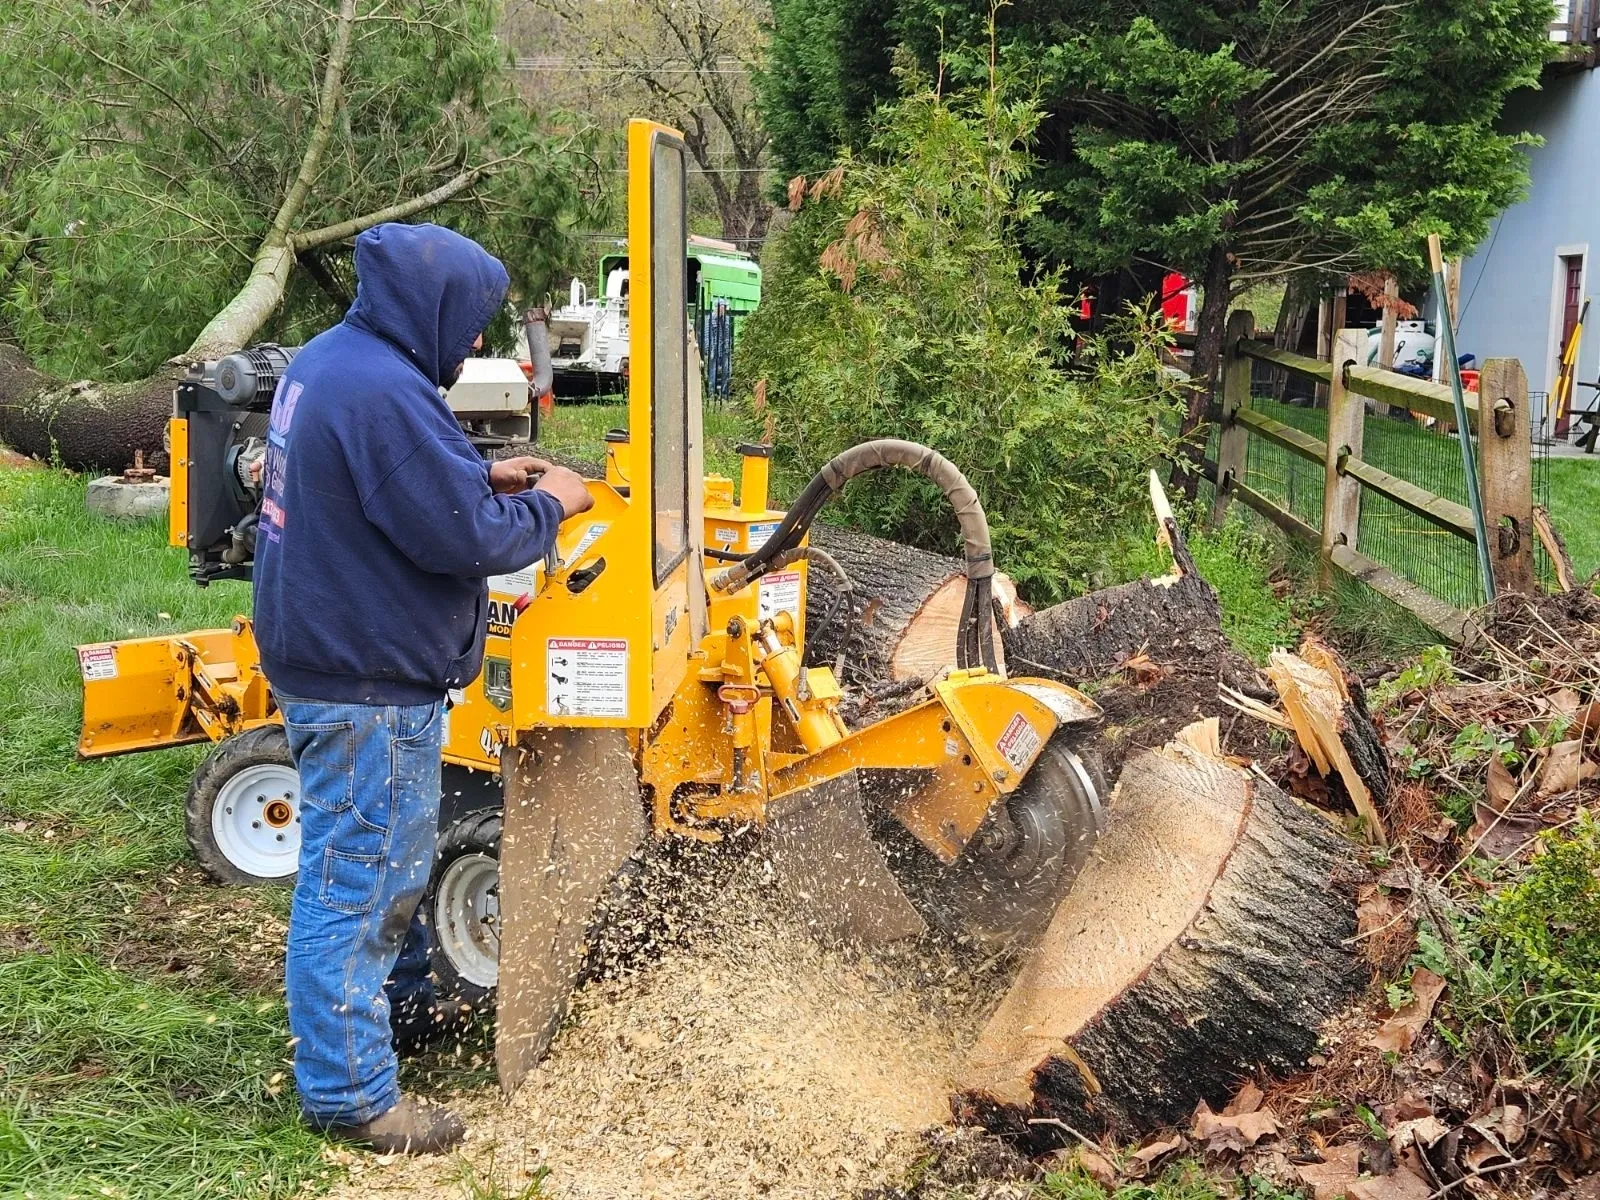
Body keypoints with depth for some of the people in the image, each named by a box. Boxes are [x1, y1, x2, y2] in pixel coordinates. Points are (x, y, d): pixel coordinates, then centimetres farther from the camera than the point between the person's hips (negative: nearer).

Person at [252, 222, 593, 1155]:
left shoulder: (329, 362, 9)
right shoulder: (385, 394, -25)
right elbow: (467, 537, -24)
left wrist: (481, 476, 10)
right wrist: (548, 505, -7)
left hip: (330, 658, 11)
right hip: (366, 683, -11)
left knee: (394, 858, 25)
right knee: (358, 877, -1)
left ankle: (399, 1006, 43)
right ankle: (350, 1093, 10)